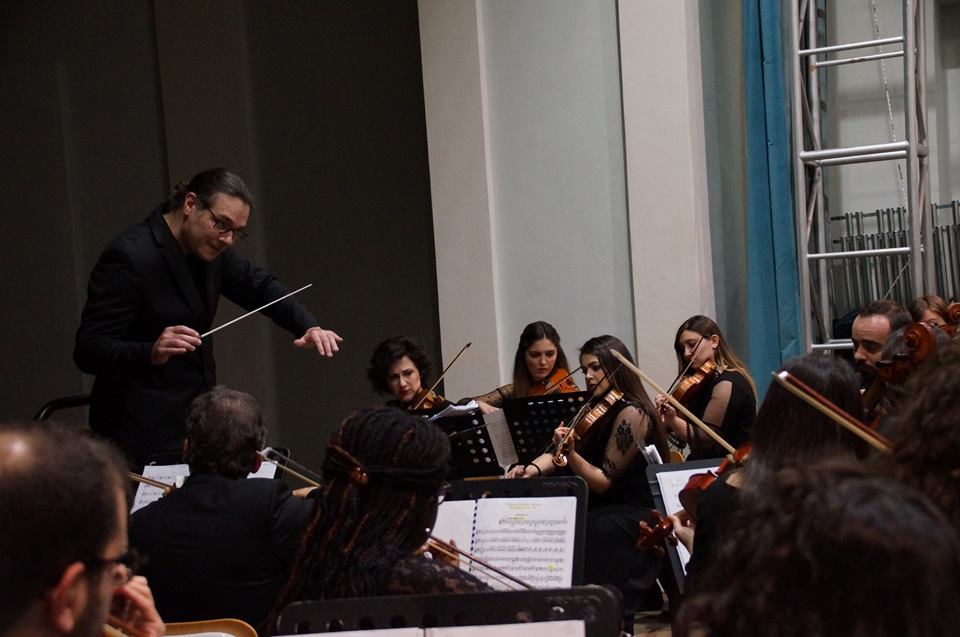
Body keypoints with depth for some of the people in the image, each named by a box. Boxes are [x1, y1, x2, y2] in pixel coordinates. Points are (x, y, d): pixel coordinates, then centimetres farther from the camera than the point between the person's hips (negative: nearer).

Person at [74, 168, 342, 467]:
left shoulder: (209, 246, 4)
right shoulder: (128, 257, -18)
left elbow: (260, 286, 18)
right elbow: (87, 351, -19)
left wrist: (309, 326, 1)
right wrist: (151, 353, -36)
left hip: (195, 418, 7)